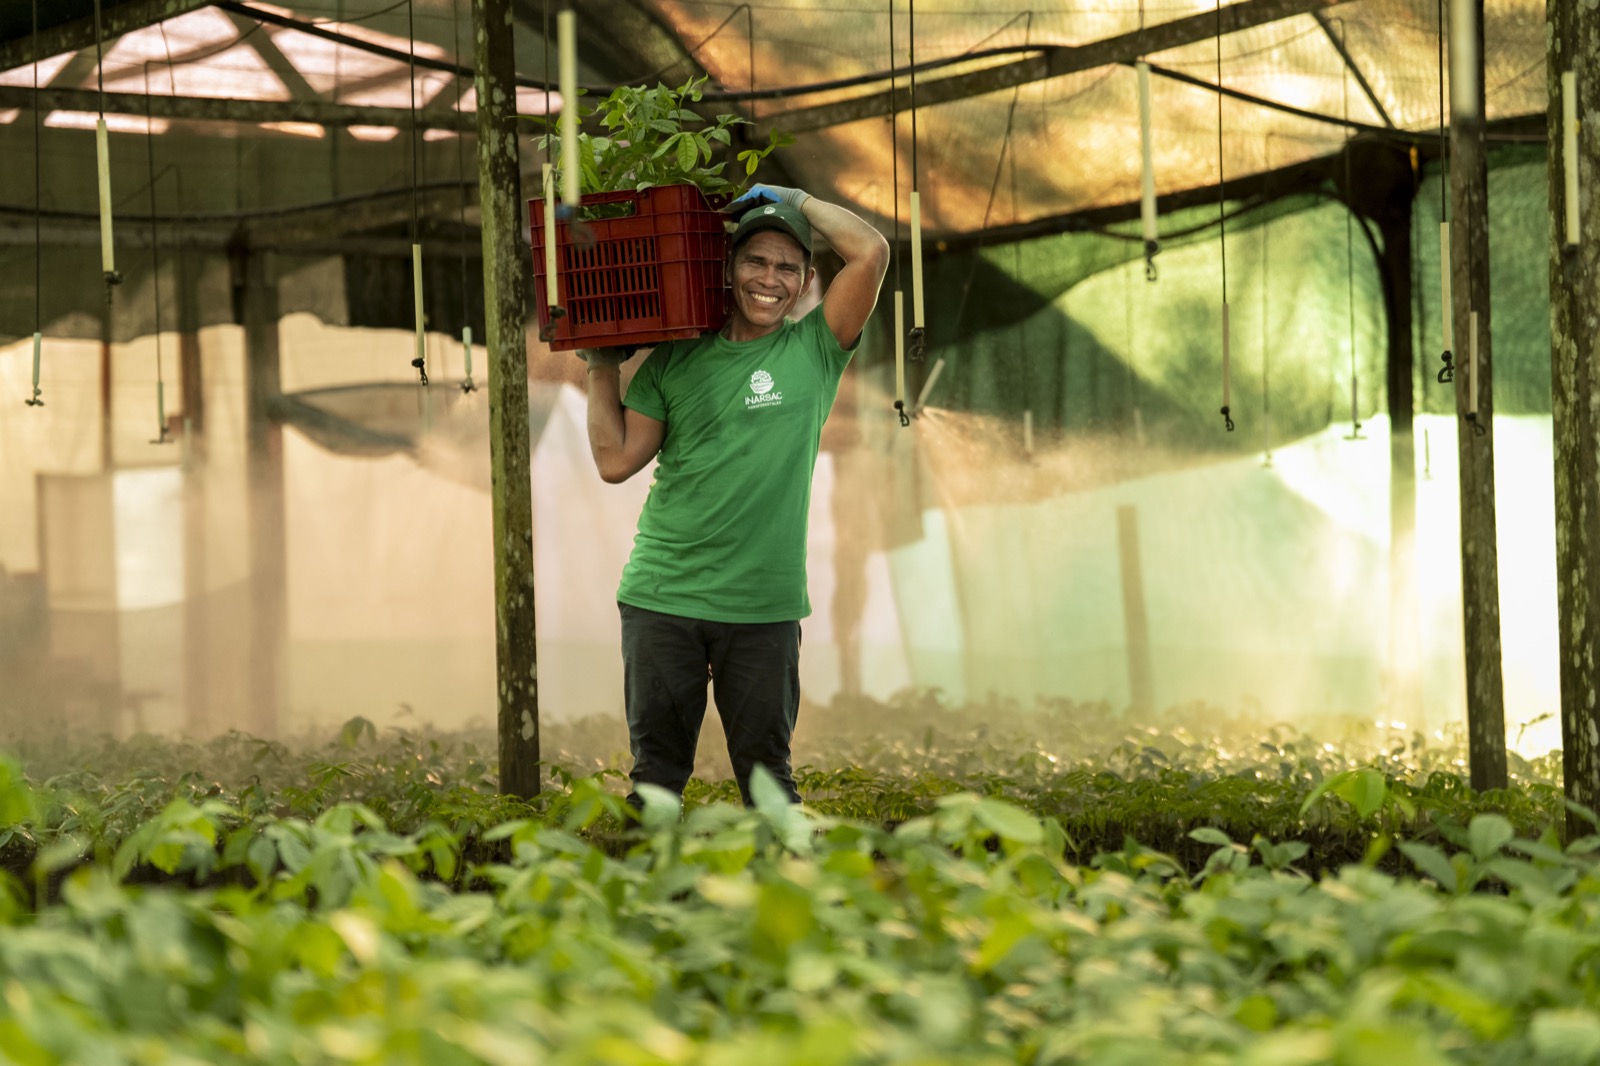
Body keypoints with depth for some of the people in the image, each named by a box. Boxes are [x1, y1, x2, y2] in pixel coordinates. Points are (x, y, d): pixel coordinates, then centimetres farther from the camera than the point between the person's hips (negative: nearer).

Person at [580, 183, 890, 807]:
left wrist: (794, 202, 2)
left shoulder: (814, 349, 4)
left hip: (764, 605, -1)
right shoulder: (675, 361, 7)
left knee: (766, 772, 5)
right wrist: (602, 365, 6)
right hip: (662, 594, 1)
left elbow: (871, 252, -7)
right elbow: (615, 460, 5)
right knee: (657, 770, 3)